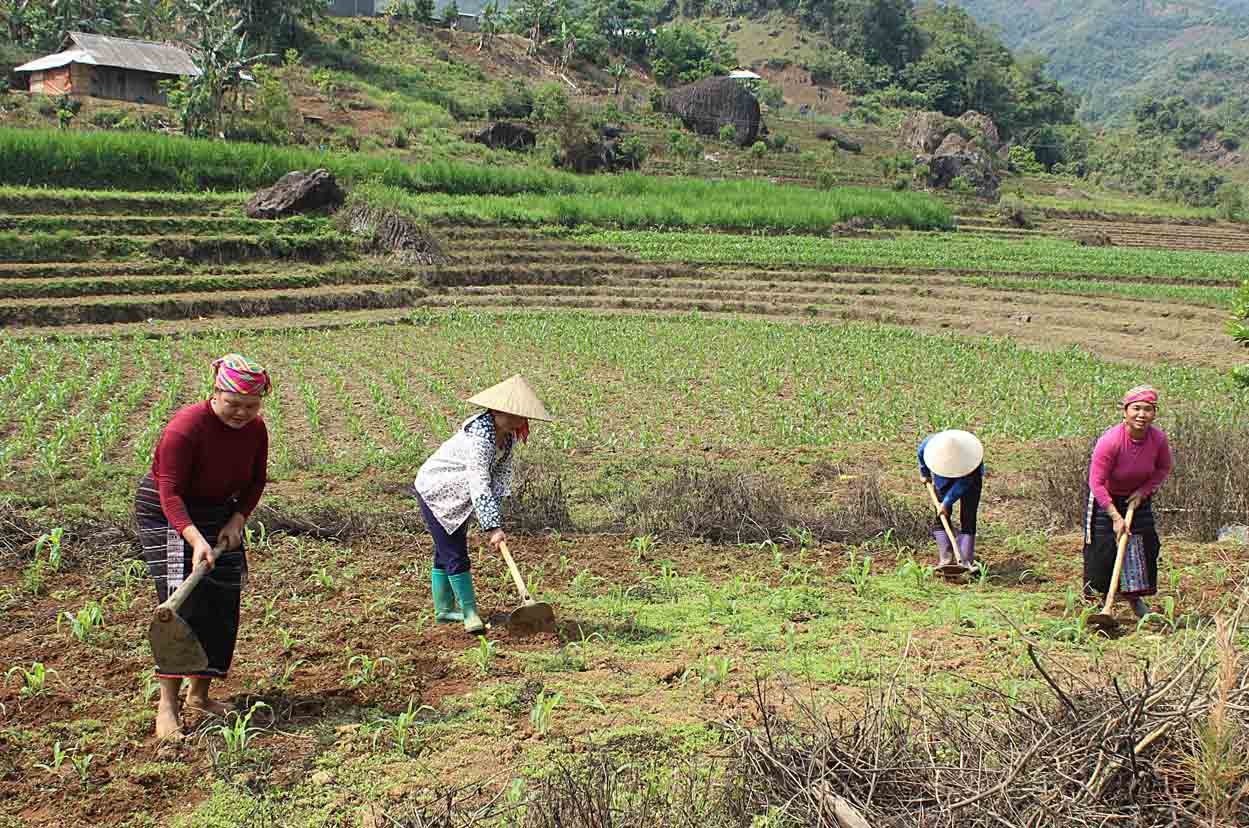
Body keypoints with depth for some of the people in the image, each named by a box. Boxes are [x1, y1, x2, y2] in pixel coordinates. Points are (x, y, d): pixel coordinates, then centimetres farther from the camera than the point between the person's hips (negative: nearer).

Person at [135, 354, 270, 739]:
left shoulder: (255, 429, -9)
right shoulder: (185, 427, -28)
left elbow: (255, 481, 3)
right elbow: (170, 492, -29)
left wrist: (237, 520, -13)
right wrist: (195, 540, -41)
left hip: (220, 513, 6)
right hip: (166, 514, -6)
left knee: (223, 606, 4)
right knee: (182, 604, -16)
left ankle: (199, 695, 19)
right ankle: (168, 705, -13)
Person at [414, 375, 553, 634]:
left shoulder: (509, 434, -6)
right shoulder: (480, 435, -35)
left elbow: (501, 473, -2)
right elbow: (479, 485, -38)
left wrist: (495, 515, -11)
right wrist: (493, 527, -40)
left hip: (457, 495, 9)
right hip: (436, 491, -9)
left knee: (446, 551, 18)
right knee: (454, 553, -9)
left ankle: (443, 609, 27)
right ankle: (469, 612, -4)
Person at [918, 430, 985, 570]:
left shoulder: (972, 453, -38)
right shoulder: (931, 442, -32)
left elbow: (962, 484, -31)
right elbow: (922, 453, -5)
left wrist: (947, 503, -30)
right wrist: (925, 474, 8)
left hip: (970, 477, -2)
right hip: (943, 478, 2)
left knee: (968, 520, -10)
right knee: (941, 518, -7)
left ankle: (966, 562, -12)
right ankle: (946, 559, -7)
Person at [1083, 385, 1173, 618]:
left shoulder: (1158, 438, -18)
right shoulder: (1110, 440, -33)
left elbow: (1165, 467, 2)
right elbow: (1097, 483, -28)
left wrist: (1144, 490, -12)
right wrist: (1116, 517, -29)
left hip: (1138, 497, 5)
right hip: (1105, 499, -4)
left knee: (1146, 545, 3)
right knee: (1103, 549, -5)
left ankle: (1136, 597, 21)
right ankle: (1095, 600, 9)